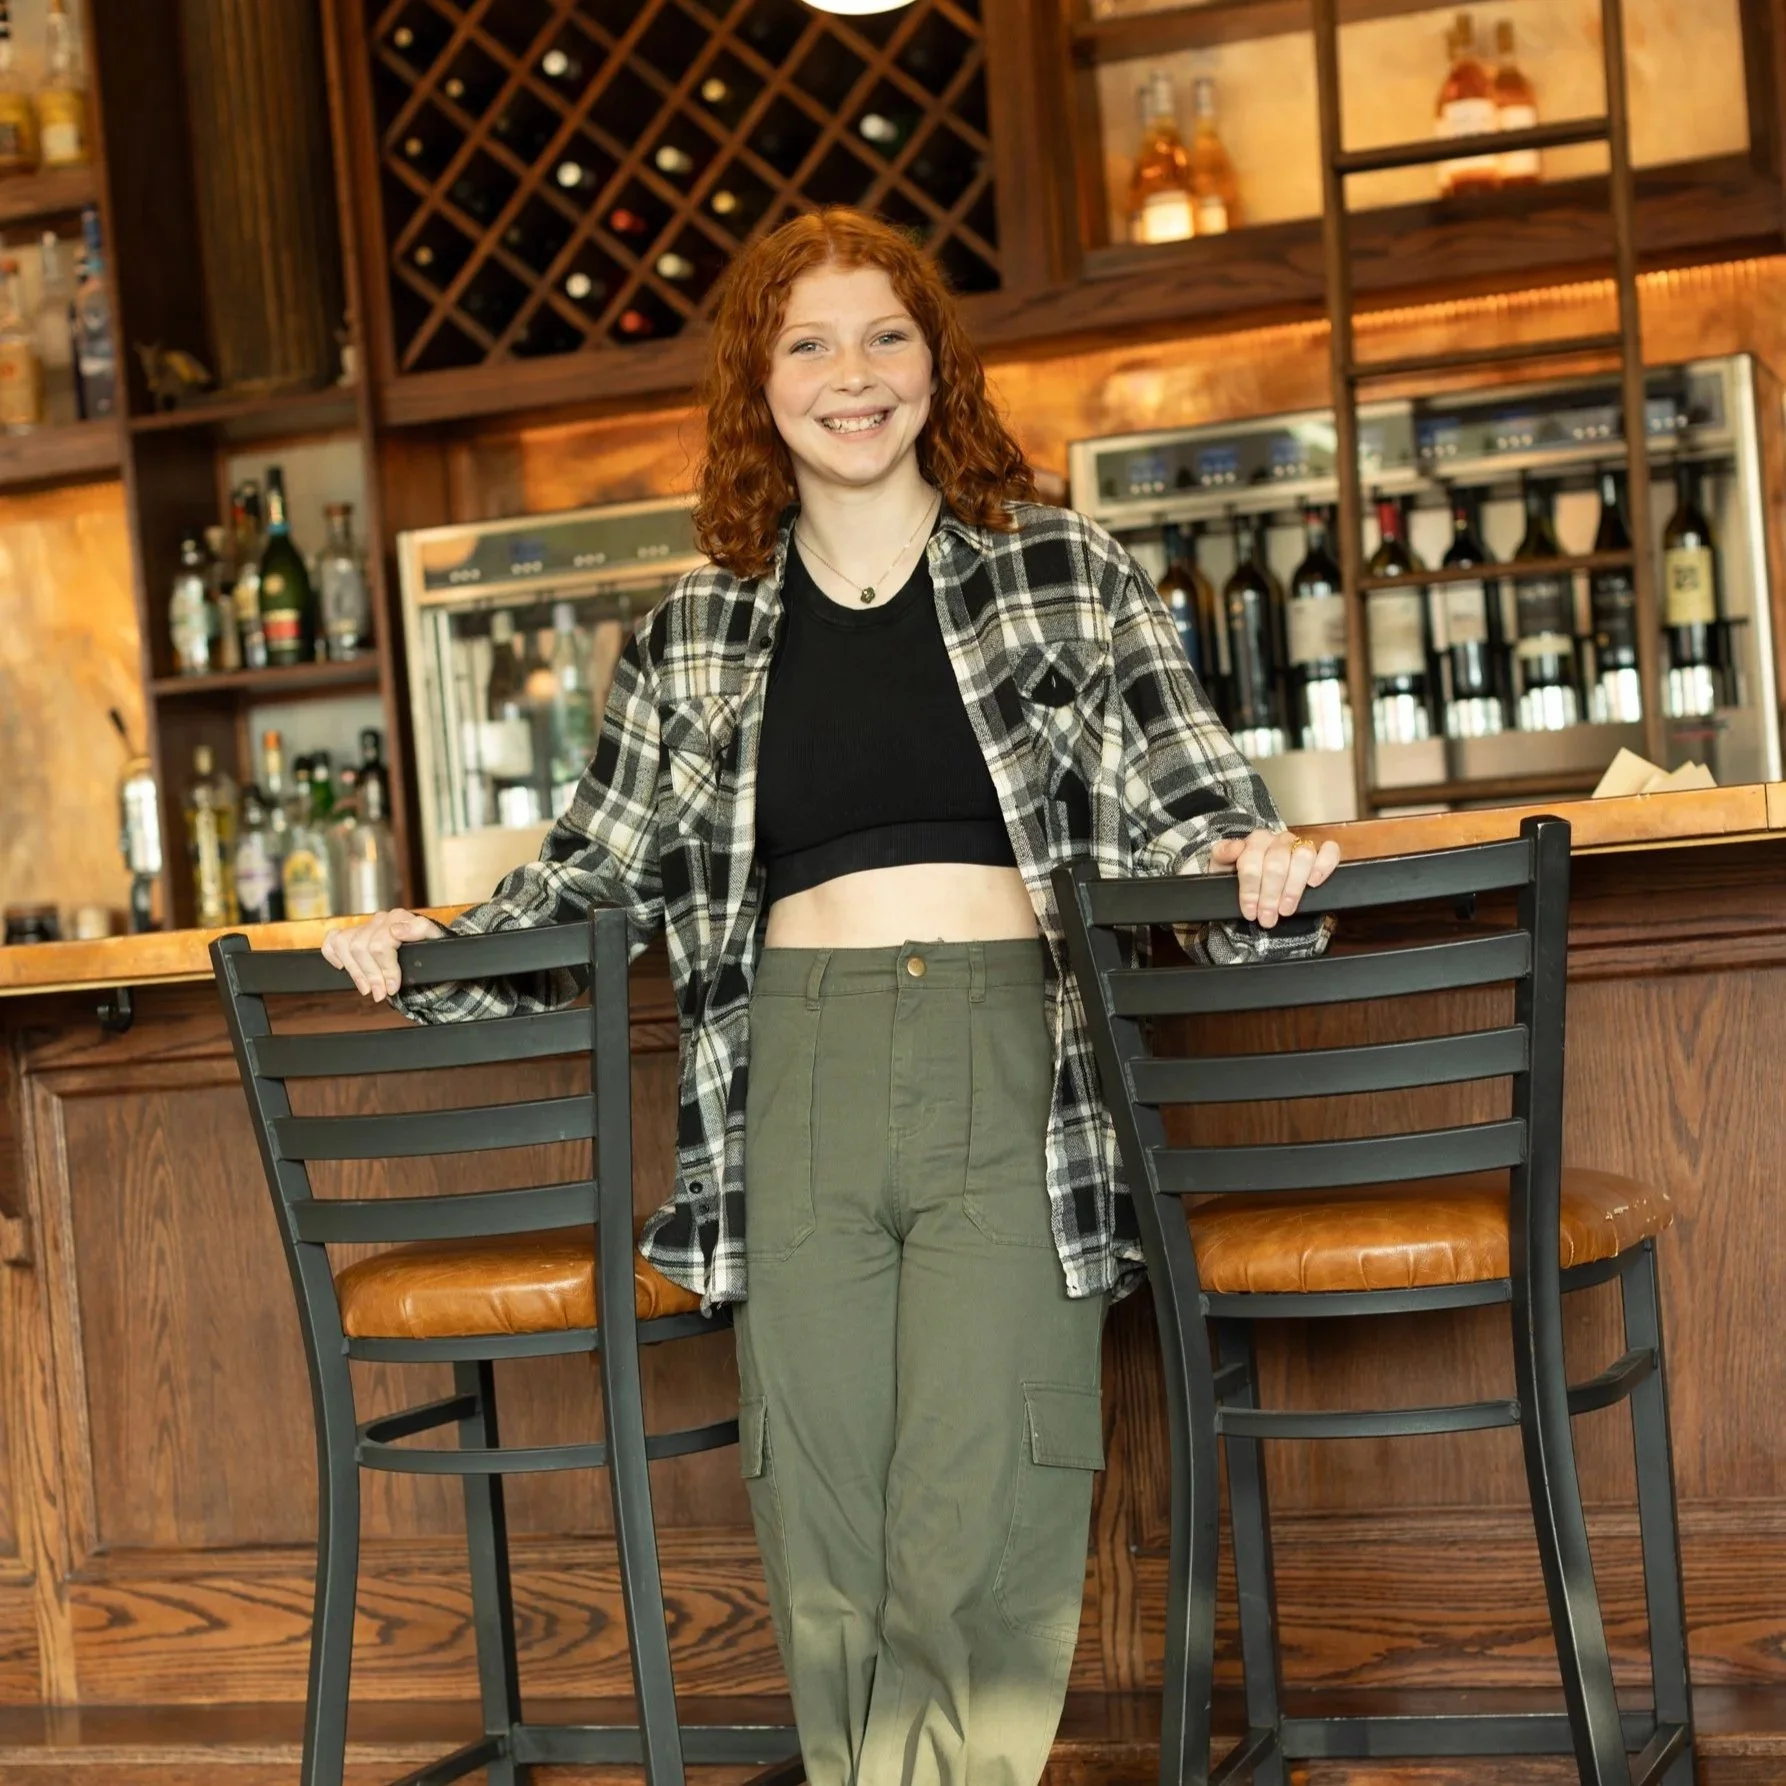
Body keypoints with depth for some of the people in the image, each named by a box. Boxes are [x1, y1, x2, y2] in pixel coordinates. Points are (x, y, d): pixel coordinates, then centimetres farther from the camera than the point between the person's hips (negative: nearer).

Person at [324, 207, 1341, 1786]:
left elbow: (1183, 813, 4)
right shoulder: (696, 633, 14)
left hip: (1015, 1078, -2)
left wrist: (1250, 864, -17)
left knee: (979, 1549, -8)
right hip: (797, 1092, 2)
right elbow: (602, 871, 20)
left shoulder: (1066, 573, 8)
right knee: (825, 1551, 3)